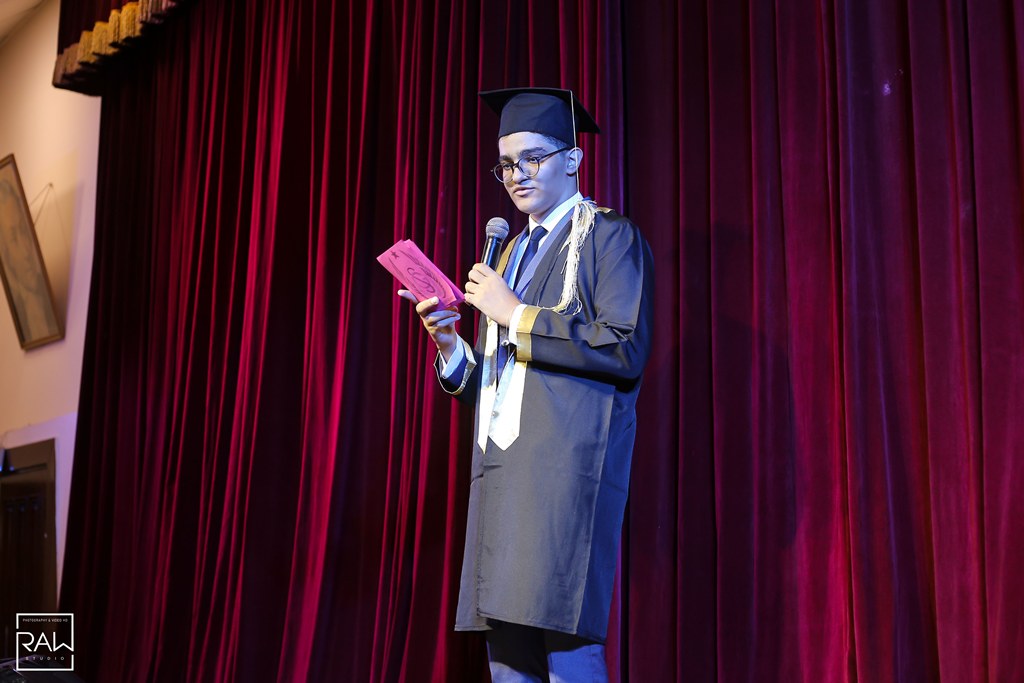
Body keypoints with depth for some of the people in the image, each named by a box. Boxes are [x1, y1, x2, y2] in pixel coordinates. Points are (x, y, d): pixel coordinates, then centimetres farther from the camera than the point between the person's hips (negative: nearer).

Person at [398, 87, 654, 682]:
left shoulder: (611, 237, 4)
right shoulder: (512, 253, 26)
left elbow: (627, 348, -12)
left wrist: (516, 315, -9)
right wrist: (451, 348, 4)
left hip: (568, 462, -7)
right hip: (501, 468, 7)